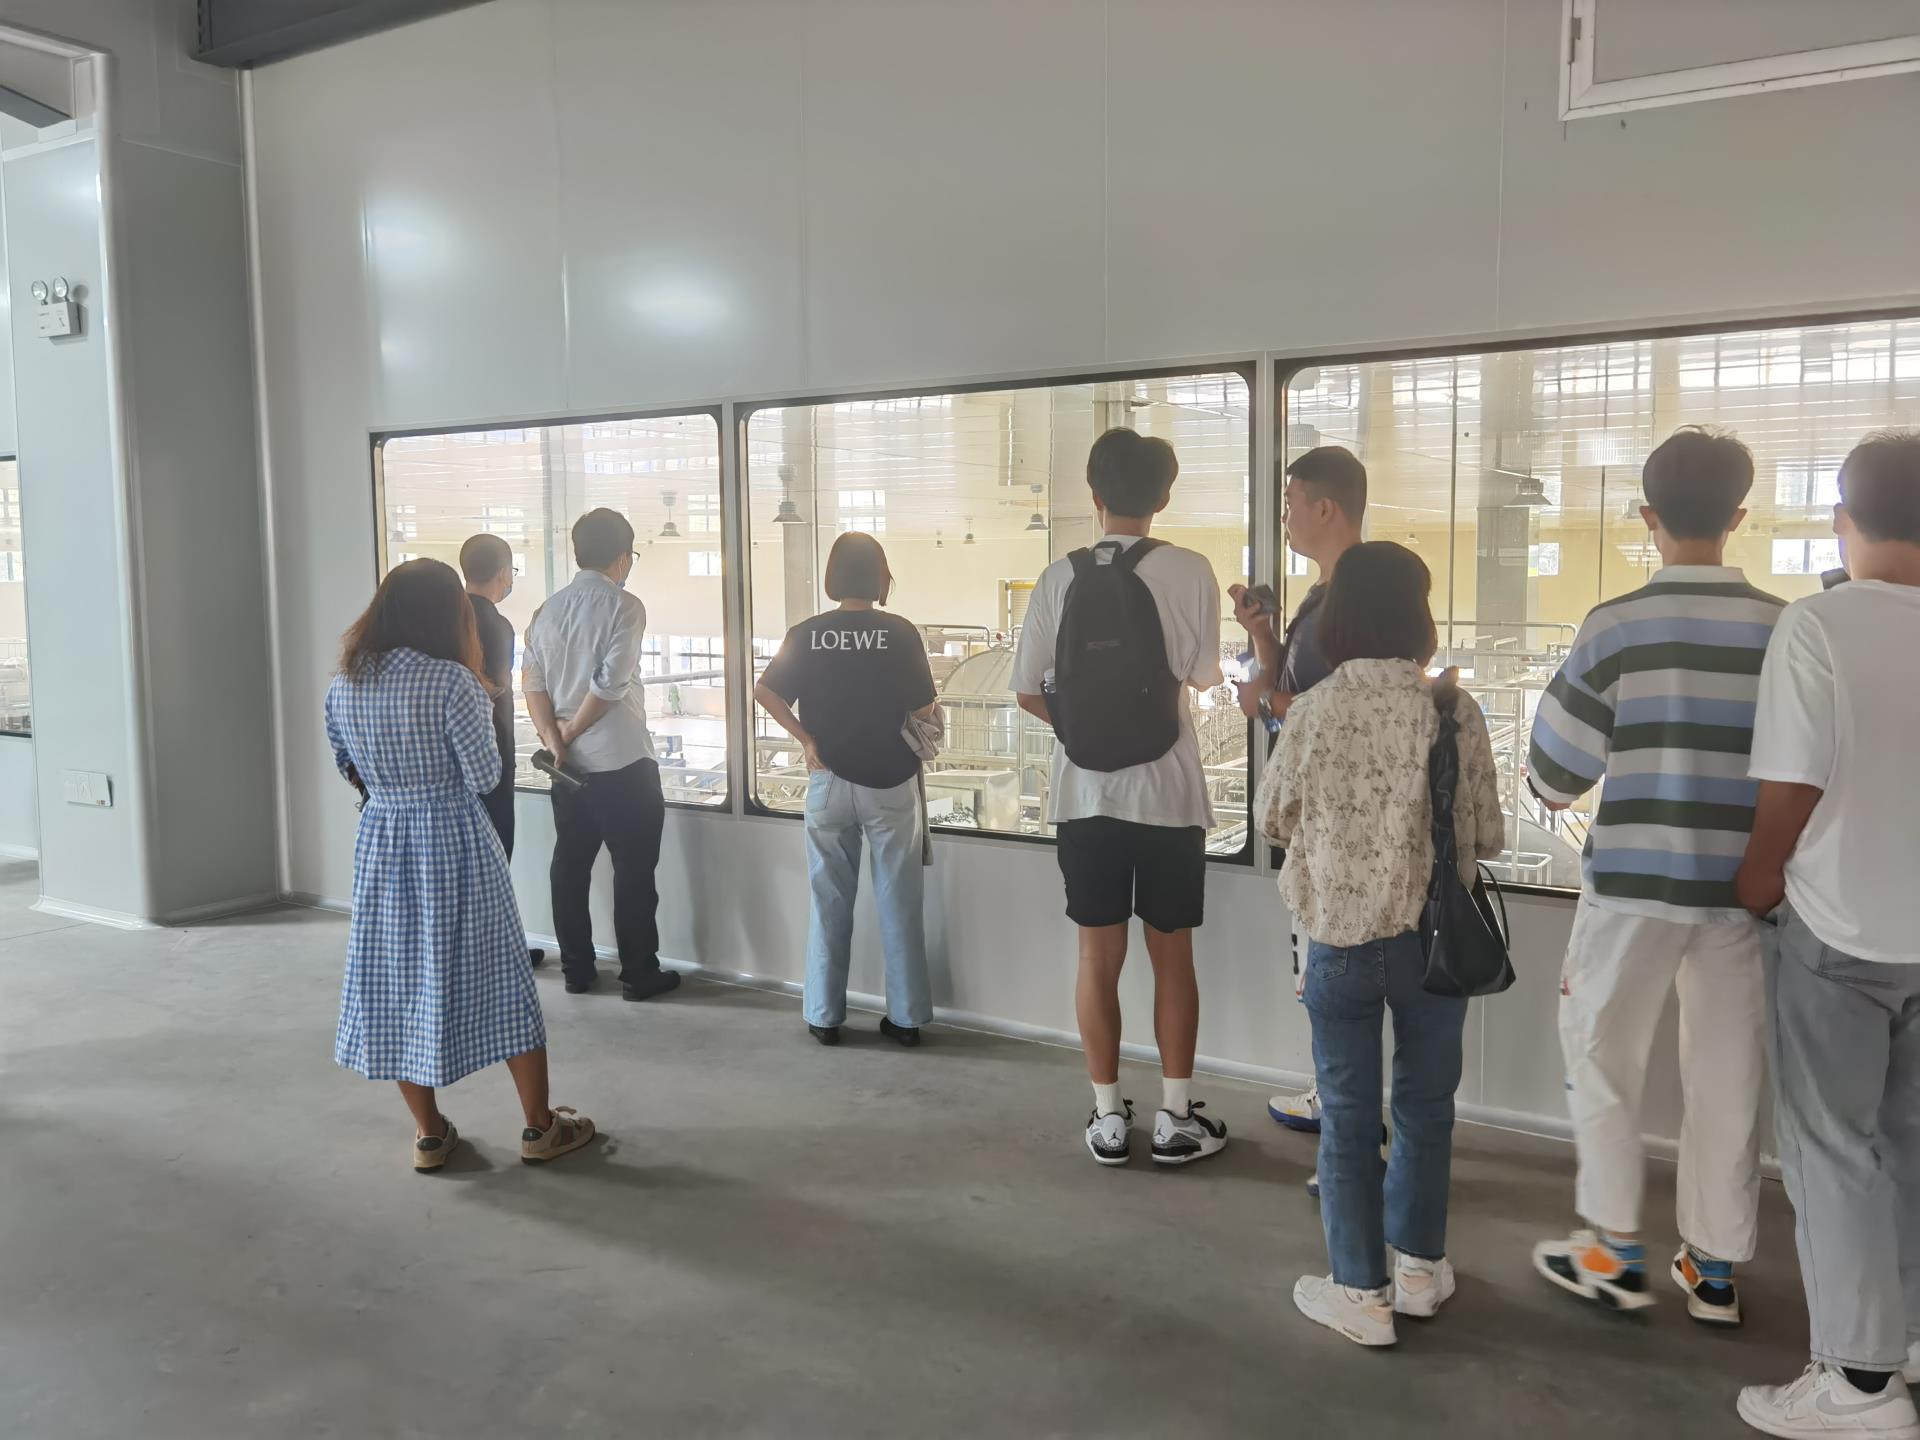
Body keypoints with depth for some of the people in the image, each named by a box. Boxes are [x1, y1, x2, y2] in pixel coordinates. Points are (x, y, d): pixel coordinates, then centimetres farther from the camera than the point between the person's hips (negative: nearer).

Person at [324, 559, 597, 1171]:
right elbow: (485, 777, -14)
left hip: (382, 842, 5)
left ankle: (429, 1133, 23)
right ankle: (540, 1126, 16)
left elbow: (347, 767, 13)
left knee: (396, 982, 14)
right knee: (498, 980, 6)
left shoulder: (343, 684, 1)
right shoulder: (451, 682, -17)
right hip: (454, 843, -5)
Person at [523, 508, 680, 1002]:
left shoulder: (548, 609, 9)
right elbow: (611, 681, -19)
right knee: (634, 867, 2)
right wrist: (571, 731, -8)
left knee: (570, 864, 12)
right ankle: (638, 974, 7)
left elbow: (532, 681, 3)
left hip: (569, 761, 6)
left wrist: (553, 738, -5)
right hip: (622, 760, -6)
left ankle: (576, 970, 19)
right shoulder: (624, 606, -10)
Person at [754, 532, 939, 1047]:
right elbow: (923, 709, -6)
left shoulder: (806, 634, -3)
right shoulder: (900, 633, -8)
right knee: (898, 902, 7)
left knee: (829, 902, 11)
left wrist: (807, 739, -2)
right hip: (891, 781, -2)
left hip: (830, 780, 2)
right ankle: (906, 1016, 13)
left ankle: (825, 1016, 17)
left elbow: (765, 691, -10)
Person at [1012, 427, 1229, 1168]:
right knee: (1172, 957, 10)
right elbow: (1202, 676, 2)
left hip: (1086, 795, 2)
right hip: (1168, 793, -1)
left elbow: (1028, 692, 1)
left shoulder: (1060, 577, -2)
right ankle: (1175, 1119, 17)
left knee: (1097, 958, 10)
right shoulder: (1190, 571, -7)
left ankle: (1109, 1119, 17)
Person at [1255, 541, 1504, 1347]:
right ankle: (1418, 1265, 33)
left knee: (1348, 1114, 10)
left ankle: (1362, 1291, 18)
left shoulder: (1313, 712, -10)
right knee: (1425, 1103, 18)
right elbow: (1487, 834, 0)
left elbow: (1271, 818, 3)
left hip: (1340, 934, -1)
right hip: (1434, 933, 2)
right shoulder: (1456, 711, -8)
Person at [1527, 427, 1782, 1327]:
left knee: (1601, 1053, 13)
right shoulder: (1783, 627, -2)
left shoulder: (1615, 626, -10)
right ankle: (1715, 1268, 23)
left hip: (1633, 880, -3)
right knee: (1726, 1073, 13)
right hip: (1741, 884, 3)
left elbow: (1553, 777, -6)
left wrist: (1555, 786, 16)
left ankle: (1616, 1252, 19)